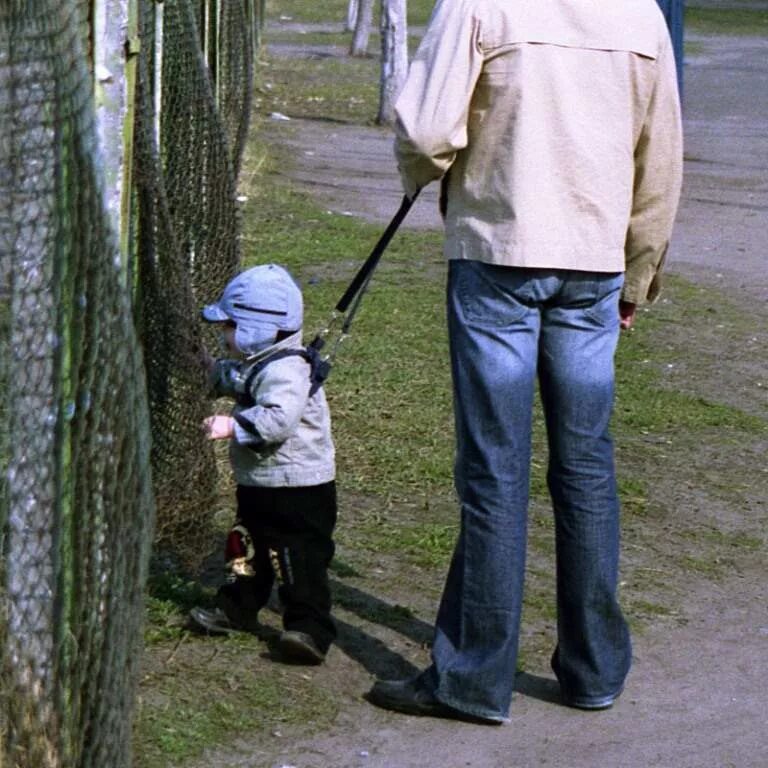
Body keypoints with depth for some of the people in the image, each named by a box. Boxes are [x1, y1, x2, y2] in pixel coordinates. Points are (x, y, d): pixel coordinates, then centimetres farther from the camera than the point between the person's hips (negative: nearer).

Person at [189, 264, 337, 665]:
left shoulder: (285, 369, -23)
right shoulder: (256, 363, 12)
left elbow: (277, 419, -37)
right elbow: (237, 381, 36)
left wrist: (233, 426, -37)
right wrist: (215, 371, 25)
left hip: (298, 487, -11)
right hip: (258, 483, 11)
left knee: (299, 559, -9)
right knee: (247, 547, 21)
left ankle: (311, 628, -9)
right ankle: (237, 608, 35)